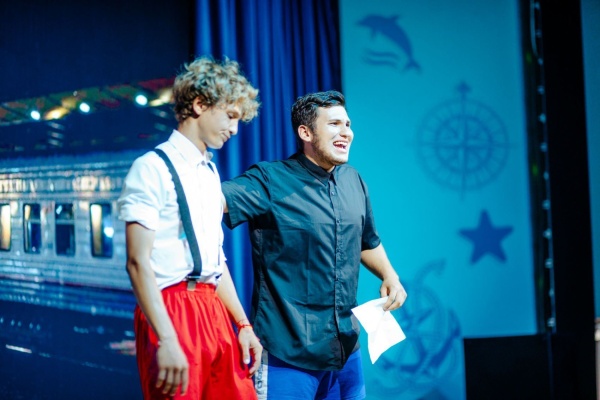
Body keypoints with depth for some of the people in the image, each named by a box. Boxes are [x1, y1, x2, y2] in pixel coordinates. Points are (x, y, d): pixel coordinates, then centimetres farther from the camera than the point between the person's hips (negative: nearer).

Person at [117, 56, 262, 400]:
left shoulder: (211, 172, 16)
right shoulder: (153, 168, -8)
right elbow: (138, 262, -15)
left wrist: (244, 324, 17)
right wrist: (166, 340, -22)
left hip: (214, 311, 7)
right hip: (172, 311, -7)